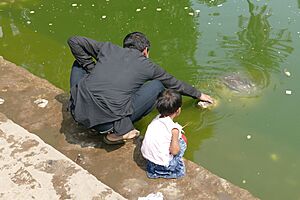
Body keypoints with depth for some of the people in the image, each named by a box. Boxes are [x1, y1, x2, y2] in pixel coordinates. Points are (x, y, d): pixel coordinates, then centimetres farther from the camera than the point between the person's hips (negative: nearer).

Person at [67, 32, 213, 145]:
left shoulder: (107, 48, 15)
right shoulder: (147, 66, 11)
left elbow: (73, 41, 19)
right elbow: (173, 83, 24)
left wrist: (92, 70, 19)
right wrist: (198, 95, 41)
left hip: (78, 111, 4)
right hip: (108, 120, -3)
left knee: (80, 62, 29)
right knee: (157, 85, 12)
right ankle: (120, 131, 1)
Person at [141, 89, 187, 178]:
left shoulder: (156, 119, 1)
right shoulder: (174, 128, -19)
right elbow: (174, 151, -18)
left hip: (147, 156, 6)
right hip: (162, 165, -6)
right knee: (182, 141, 7)